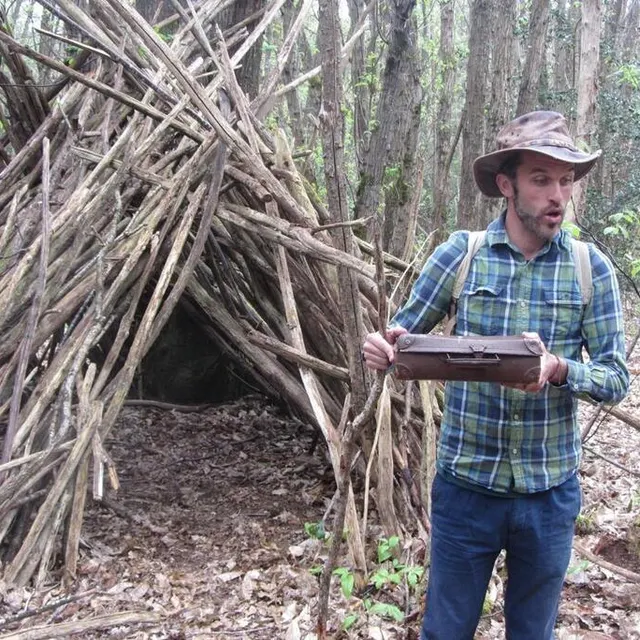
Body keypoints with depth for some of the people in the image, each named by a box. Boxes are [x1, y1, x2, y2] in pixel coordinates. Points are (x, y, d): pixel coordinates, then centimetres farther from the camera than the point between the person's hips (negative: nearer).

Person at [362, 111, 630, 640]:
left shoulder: (591, 268, -5)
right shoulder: (460, 254, -6)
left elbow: (617, 379, -7)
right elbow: (405, 329, 0)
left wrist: (559, 370, -28)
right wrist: (382, 347, -23)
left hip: (550, 492, 1)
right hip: (466, 485, -1)